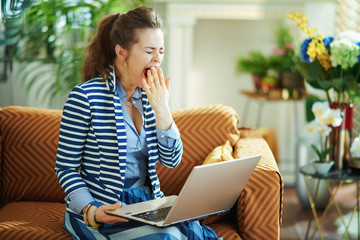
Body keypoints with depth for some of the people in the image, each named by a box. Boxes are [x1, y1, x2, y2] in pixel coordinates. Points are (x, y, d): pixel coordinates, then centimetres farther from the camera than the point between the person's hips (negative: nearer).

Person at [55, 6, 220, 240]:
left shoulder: (150, 95, 7)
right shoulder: (86, 97, -11)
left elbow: (171, 160, 4)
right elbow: (66, 168, -8)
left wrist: (161, 110, -9)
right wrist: (91, 212, -23)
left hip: (147, 201, 5)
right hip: (103, 209, -5)